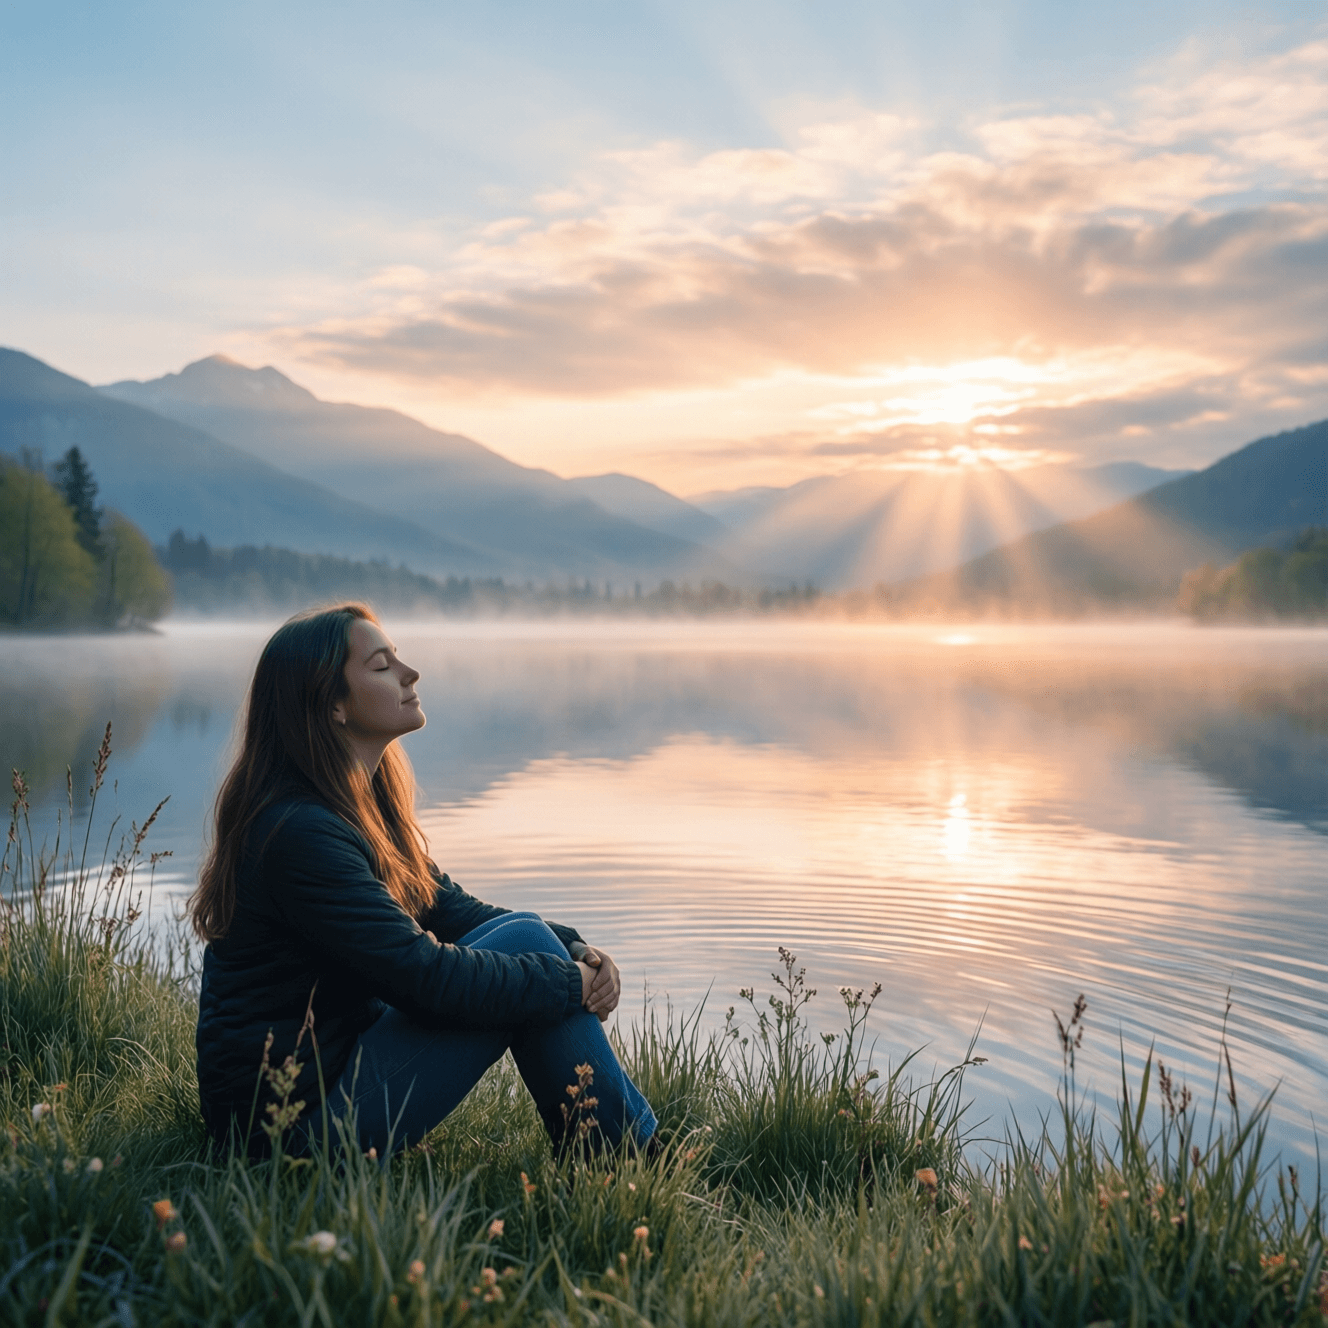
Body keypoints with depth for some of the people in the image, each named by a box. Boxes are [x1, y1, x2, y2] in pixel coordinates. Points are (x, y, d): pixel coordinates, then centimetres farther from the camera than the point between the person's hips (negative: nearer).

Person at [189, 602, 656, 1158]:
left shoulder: (363, 803, 8)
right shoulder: (300, 832, -23)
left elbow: (451, 909, 11)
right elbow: (420, 974, -25)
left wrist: (574, 949, -4)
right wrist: (568, 982, -15)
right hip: (298, 1123, -10)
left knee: (526, 937, 1)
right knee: (523, 941, -13)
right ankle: (637, 1165, -2)